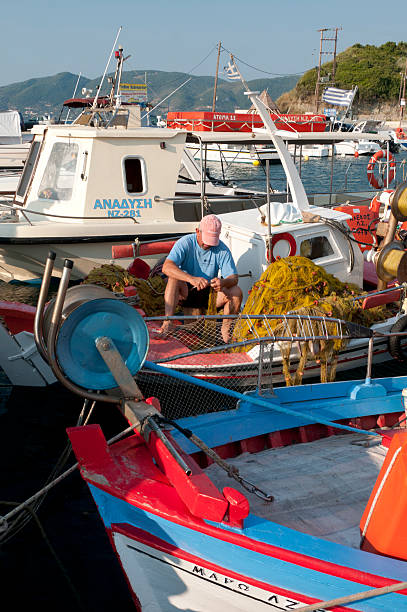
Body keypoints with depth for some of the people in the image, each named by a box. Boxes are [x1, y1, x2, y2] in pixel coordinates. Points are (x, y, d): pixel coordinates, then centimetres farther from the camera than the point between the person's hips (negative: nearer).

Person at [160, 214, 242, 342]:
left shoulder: (222, 249, -8)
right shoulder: (185, 243, -15)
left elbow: (234, 277, -12)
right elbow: (166, 267, -29)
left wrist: (223, 282, -39)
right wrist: (192, 279, -45)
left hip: (209, 294, 2)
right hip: (186, 293, -2)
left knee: (236, 291, -22)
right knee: (174, 279, -32)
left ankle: (226, 329, -7)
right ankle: (167, 323, -37)